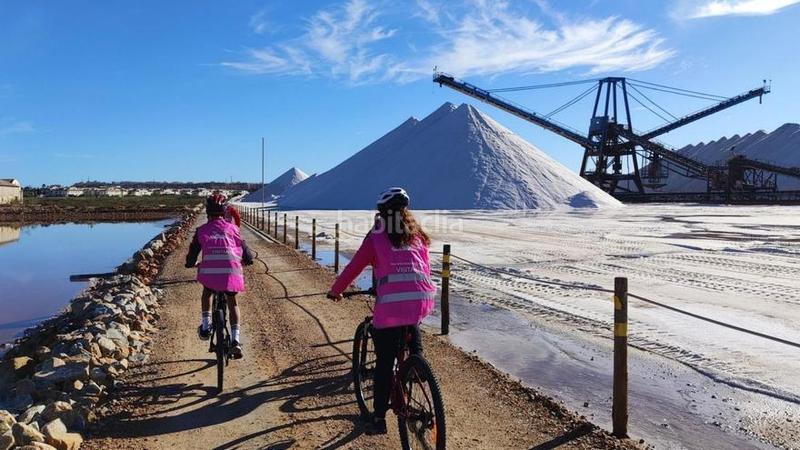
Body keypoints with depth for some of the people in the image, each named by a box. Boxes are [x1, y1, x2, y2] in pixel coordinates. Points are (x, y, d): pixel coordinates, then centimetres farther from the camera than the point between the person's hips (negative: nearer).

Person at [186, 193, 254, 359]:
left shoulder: (201, 230, 11)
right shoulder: (231, 228, 11)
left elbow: (192, 253, 15)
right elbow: (244, 249, 16)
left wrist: (192, 263, 38)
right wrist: (248, 260, 38)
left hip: (209, 271, 0)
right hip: (232, 272, 0)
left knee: (207, 292, 35)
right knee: (232, 302, 21)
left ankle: (206, 325, 21)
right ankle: (236, 339, 7)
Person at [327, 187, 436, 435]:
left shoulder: (376, 236, 9)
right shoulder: (417, 235, 20)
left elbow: (353, 268, 11)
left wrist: (335, 291, 26)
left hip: (391, 303, -4)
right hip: (423, 299, 4)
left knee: (385, 361, 7)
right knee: (412, 324, 38)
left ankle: (379, 417, 12)